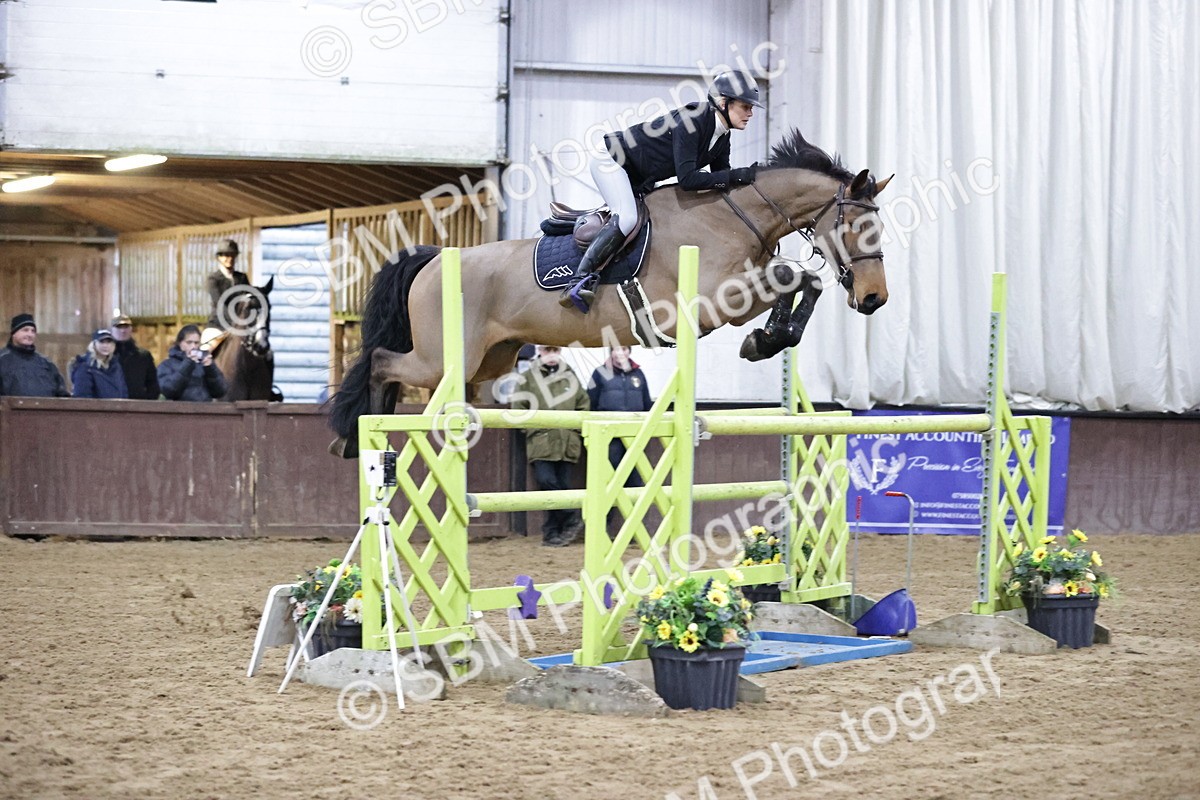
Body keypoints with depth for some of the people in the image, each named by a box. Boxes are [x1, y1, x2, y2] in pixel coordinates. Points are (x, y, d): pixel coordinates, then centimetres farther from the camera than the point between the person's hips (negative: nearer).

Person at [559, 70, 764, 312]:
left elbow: (720, 184, 5)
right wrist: (738, 175, -36)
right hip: (610, 159, -10)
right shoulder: (692, 122, -30)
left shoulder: (722, 139, -3)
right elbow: (687, 179, -36)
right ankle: (578, 282, -29)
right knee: (626, 218, -28)